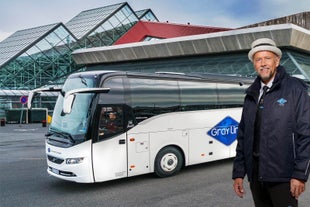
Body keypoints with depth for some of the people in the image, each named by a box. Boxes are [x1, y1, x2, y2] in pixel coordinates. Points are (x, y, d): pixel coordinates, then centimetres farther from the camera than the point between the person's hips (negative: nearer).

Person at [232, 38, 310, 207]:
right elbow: (243, 136, 11)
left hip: (282, 176, -5)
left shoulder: (294, 89, -4)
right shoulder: (251, 95, 11)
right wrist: (238, 173, 8)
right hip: (255, 175, 5)